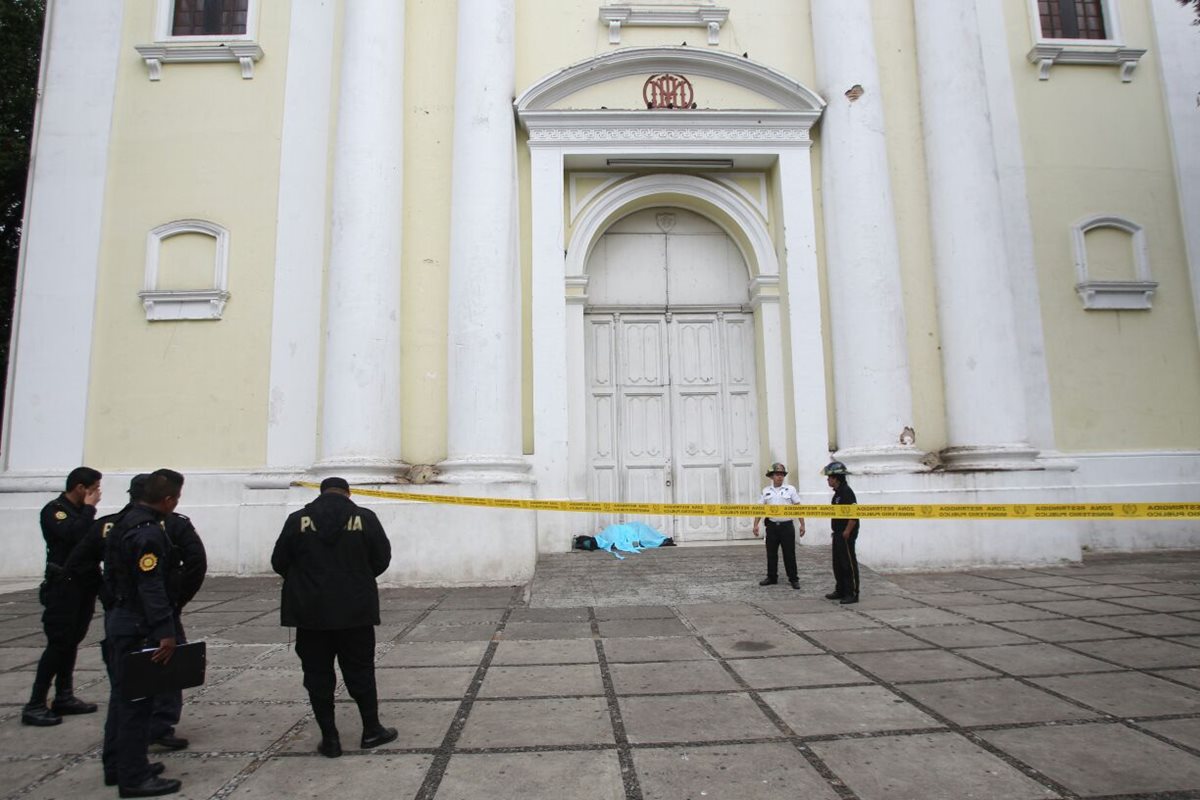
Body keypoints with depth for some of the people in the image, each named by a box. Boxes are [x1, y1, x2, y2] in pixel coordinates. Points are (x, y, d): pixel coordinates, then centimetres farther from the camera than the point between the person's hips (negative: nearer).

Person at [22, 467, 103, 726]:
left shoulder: (81, 512, 13)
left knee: (71, 642, 13)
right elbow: (74, 535, -27)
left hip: (83, 585, 8)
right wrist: (89, 508, -17)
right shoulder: (54, 510, -10)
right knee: (58, 644, -7)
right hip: (64, 586, -8)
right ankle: (35, 706, 1)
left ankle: (64, 697, 21)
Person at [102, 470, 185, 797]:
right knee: (137, 701, -1)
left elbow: (113, 572, 17)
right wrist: (166, 632, -26)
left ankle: (117, 764, 32)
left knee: (123, 695, 20)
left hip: (119, 620, 10)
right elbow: (151, 587, -27)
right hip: (136, 627, -10)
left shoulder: (126, 522, 8)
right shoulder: (148, 532, -23)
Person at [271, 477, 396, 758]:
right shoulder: (365, 518, -5)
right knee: (360, 671, 12)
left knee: (318, 676, 10)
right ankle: (371, 730, 20)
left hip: (311, 611, 0)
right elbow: (382, 559, 0)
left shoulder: (298, 520, -3)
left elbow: (279, 562, 3)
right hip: (355, 610, 0)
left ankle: (329, 739, 14)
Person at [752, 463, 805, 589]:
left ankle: (793, 579, 12)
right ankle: (772, 577, 21)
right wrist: (756, 525, -2)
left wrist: (802, 524, -7)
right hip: (772, 526, 2)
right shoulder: (766, 491, 7)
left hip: (787, 526, -2)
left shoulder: (790, 489, 1)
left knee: (789, 553, 2)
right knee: (771, 553, 9)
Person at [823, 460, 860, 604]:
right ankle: (840, 591, 25)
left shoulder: (846, 492, -17)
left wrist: (847, 532, -21)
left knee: (849, 563, -4)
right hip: (838, 533, 10)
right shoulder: (837, 493, 14)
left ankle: (852, 594, 3)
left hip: (846, 534, -10)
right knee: (837, 563, 15)